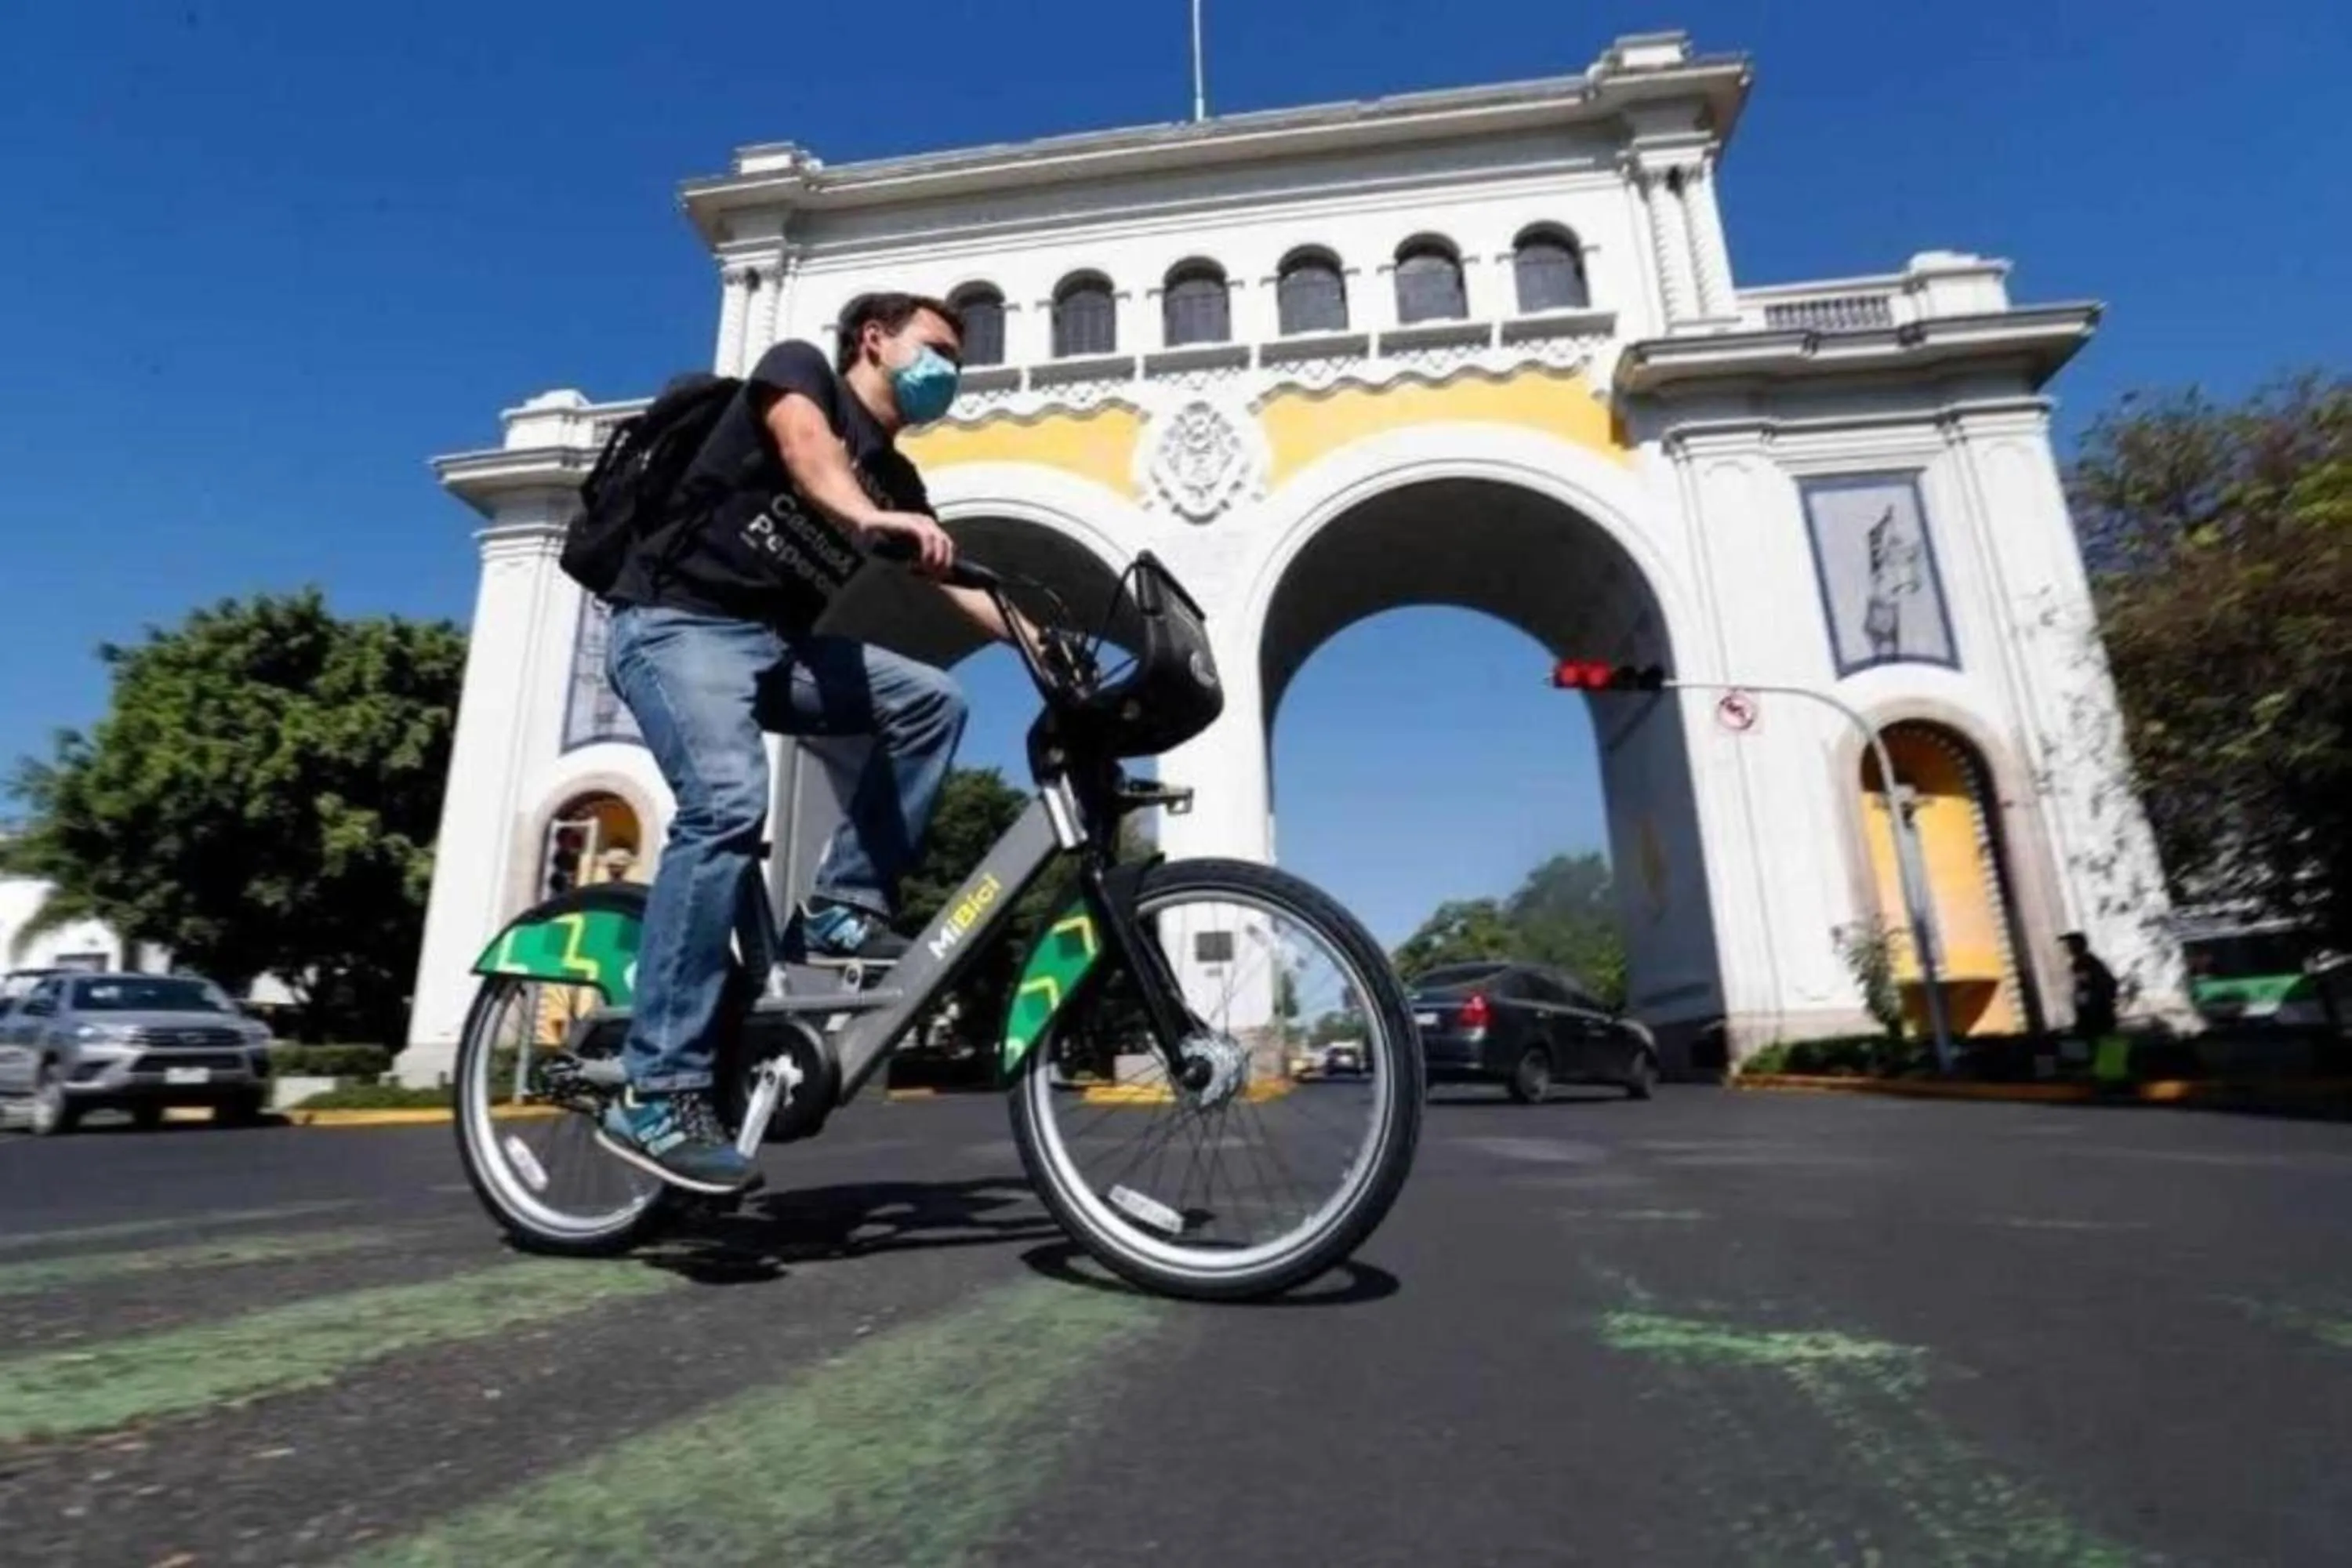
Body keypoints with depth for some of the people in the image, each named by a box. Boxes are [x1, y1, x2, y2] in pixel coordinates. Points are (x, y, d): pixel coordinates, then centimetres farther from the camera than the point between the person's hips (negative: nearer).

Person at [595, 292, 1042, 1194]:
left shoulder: (897, 480, 20)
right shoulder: (801, 369, 4)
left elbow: (952, 587, 11)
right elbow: (806, 446, -19)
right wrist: (869, 520, -39)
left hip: (779, 644, 7)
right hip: (677, 624, -7)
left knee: (931, 701, -11)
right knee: (730, 805, -29)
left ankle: (840, 909, -8)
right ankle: (656, 1096, -27)